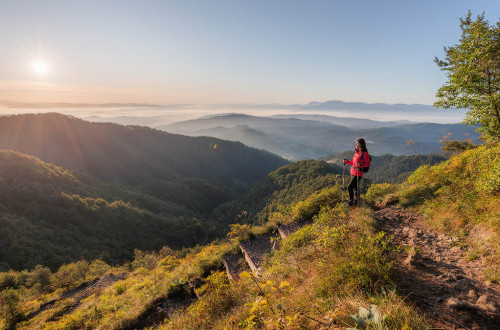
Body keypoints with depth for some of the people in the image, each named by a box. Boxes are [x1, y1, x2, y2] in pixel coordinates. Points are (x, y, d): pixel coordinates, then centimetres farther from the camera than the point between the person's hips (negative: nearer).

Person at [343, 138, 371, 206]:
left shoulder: (365, 153, -12)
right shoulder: (356, 152, 12)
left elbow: (368, 164, -16)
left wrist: (360, 165, -31)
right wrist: (347, 162, 10)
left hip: (358, 173, -8)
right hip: (353, 172, 8)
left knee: (349, 187, -11)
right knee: (355, 187, 16)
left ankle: (351, 202, 0)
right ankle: (357, 201, 30)